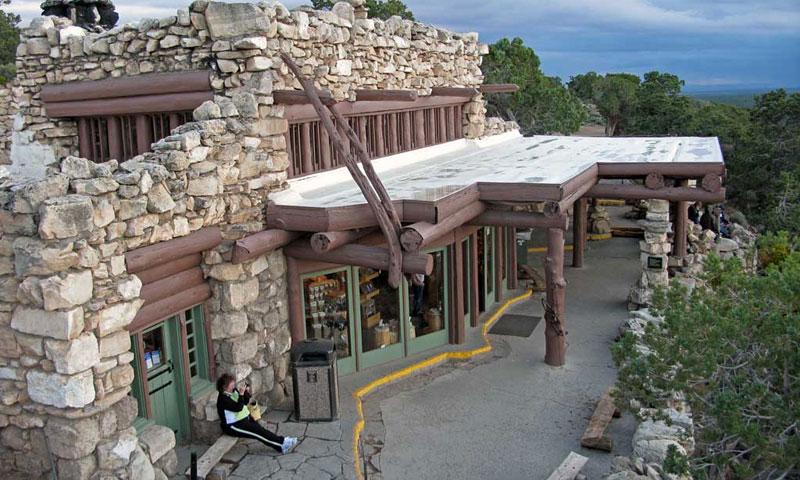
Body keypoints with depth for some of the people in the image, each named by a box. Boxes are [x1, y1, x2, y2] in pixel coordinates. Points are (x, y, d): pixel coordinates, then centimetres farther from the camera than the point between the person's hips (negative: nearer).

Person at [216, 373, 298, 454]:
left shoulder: (234, 391, 7)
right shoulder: (223, 399, -20)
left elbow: (245, 403, 14)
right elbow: (238, 407, -28)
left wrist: (247, 393, -4)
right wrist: (241, 394, -30)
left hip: (245, 418, 8)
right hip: (233, 426, -8)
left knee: (260, 429, -9)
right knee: (258, 432, -17)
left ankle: (282, 445, -18)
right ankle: (282, 443, -18)